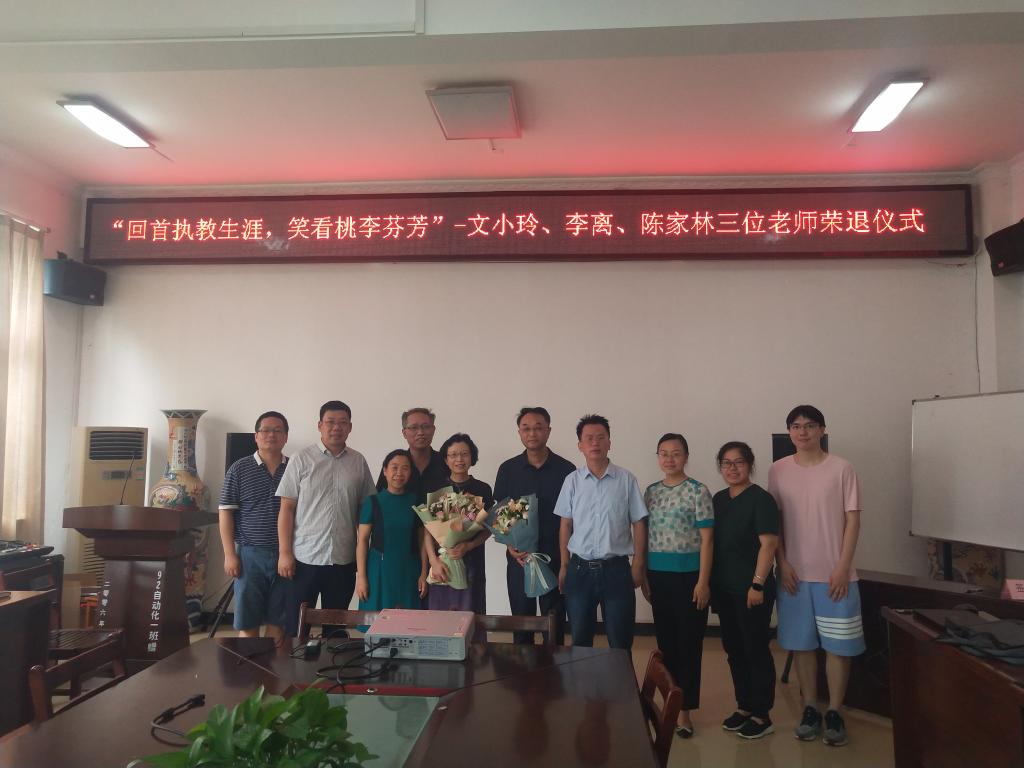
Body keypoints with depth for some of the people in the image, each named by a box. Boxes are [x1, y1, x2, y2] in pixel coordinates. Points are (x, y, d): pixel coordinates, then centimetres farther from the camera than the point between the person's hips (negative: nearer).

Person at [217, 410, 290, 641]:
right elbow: (226, 512, 1)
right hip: (250, 554, -1)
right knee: (247, 620, 5)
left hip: (286, 555, 1)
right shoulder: (239, 469, 1)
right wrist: (230, 554, -5)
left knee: (278, 619, 9)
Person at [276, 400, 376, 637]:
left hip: (344, 559, 2)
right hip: (305, 557, -2)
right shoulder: (301, 460, -3)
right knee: (296, 626, 6)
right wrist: (284, 553, -8)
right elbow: (286, 508, -3)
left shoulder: (358, 462, 4)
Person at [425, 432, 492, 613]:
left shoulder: (483, 489, 3)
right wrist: (434, 561, -10)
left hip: (471, 562, 0)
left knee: (469, 613, 1)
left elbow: (488, 529, 5)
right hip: (441, 561, 0)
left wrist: (468, 546, -12)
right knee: (439, 614, 2)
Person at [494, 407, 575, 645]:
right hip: (519, 558, 1)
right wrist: (511, 547, -8)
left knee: (555, 624, 6)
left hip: (555, 559, -1)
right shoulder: (508, 469, 3)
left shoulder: (566, 470, -2)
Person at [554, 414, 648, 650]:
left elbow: (638, 524, 1)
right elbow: (565, 525, 5)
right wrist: (564, 565, 4)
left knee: (620, 642, 8)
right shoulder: (572, 480, 1)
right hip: (580, 569, 1)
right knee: (580, 640, 13)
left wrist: (638, 565, -1)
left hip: (616, 569, -1)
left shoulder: (626, 479, -3)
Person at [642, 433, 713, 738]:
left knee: (688, 643, 3)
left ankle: (684, 709, 14)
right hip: (658, 575, 5)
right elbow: (645, 536, 11)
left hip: (688, 575, -5)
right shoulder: (650, 492, 7)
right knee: (665, 641, 13)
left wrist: (703, 581, -12)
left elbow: (706, 540, -9)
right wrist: (643, 575, 9)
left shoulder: (698, 491, -7)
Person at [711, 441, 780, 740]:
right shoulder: (718, 499, 10)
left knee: (756, 649, 2)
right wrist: (710, 582, 12)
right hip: (724, 589, 7)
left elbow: (768, 544, -15)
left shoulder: (760, 499, -10)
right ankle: (744, 707, 27)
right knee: (734, 649, 14)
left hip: (750, 589, -7)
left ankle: (762, 715, 14)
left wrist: (757, 584, -20)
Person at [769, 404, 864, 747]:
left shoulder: (841, 468, -4)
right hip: (795, 573, 2)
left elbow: (852, 520, -4)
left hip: (835, 574, -2)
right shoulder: (778, 470, 2)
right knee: (802, 644, 9)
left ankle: (834, 713, 18)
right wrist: (782, 564, -3)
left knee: (838, 645, 4)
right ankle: (810, 709, 22)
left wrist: (842, 567, -10)